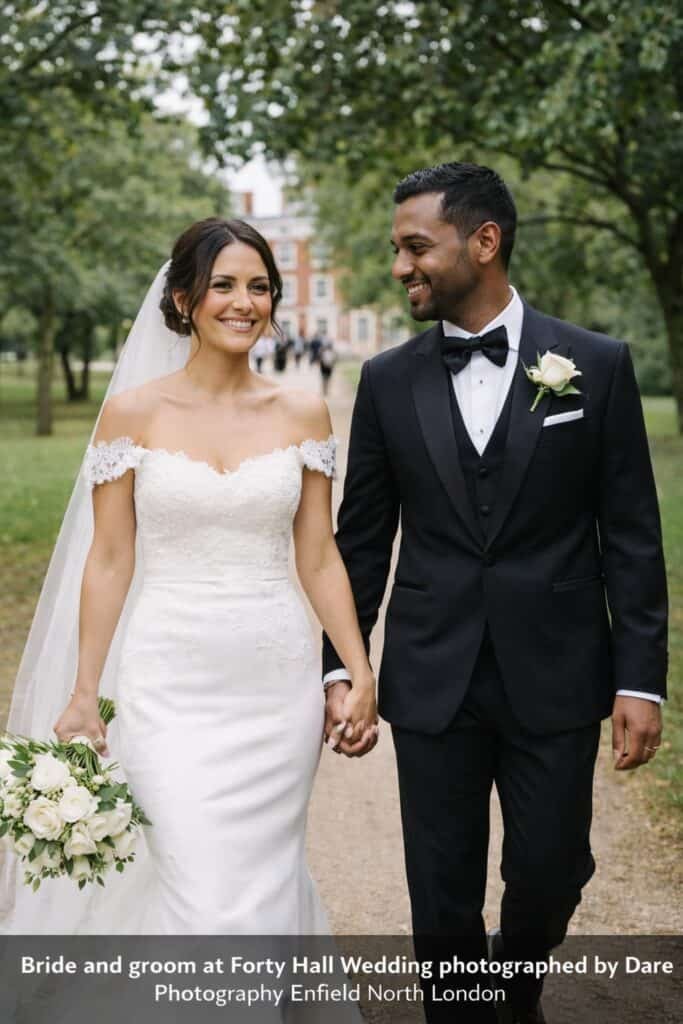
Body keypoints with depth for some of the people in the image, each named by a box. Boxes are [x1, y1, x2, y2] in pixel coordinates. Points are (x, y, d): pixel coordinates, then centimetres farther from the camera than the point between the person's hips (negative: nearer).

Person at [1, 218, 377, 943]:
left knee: (267, 886, 10)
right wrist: (82, 696, -1)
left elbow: (318, 556, 7)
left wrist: (362, 674, 1)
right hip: (172, 685, -2)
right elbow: (110, 560, 0)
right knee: (201, 899, -6)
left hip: (276, 684, 2)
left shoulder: (302, 414, 3)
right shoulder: (133, 411, -2)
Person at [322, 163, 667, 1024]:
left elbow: (631, 535, -2)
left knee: (549, 874, 11)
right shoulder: (388, 380, 2)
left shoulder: (596, 364, -3)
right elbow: (360, 539, 7)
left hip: (556, 678, -1)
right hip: (430, 683, 1)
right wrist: (339, 665, 2)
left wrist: (640, 679, -6)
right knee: (442, 897, 7)